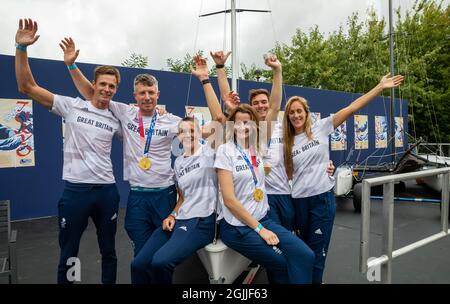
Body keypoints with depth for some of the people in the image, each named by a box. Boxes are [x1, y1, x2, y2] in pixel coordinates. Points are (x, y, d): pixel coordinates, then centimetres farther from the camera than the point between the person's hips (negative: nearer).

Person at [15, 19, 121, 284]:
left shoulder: (116, 120, 7)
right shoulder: (72, 106, -1)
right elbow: (27, 87, -5)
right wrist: (22, 48, -14)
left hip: (107, 190, 3)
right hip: (76, 189, -2)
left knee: (109, 251, 16)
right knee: (68, 253, 12)